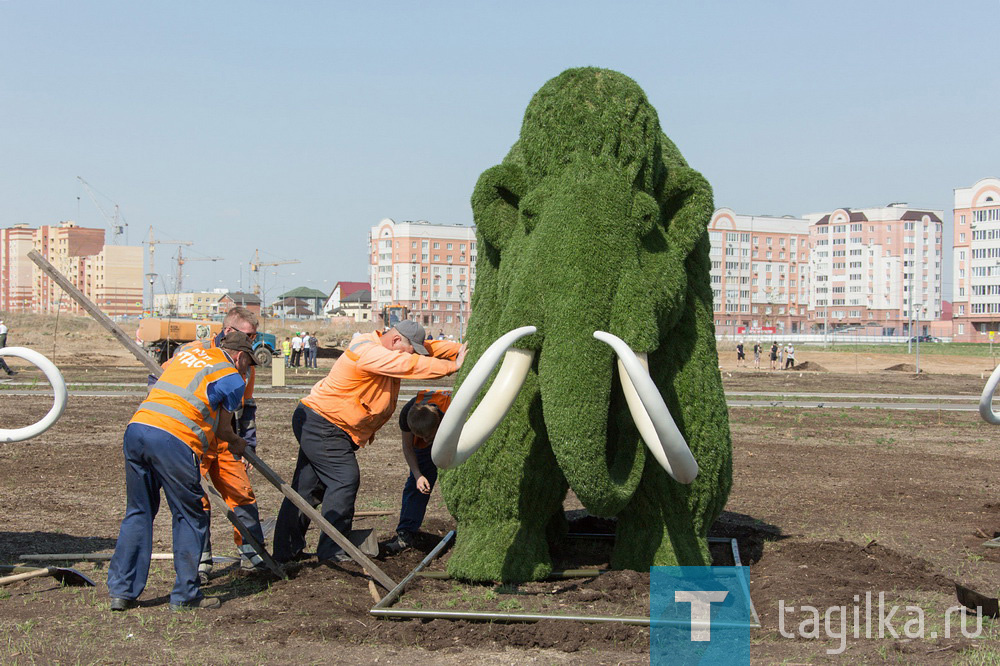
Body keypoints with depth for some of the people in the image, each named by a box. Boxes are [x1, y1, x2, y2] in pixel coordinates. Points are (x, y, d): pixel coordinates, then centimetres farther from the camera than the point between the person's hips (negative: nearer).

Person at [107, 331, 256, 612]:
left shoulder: (189, 353, 26)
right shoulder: (233, 378, 8)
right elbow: (223, 430, 17)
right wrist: (238, 444, 40)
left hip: (136, 427, 7)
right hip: (173, 440, -6)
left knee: (138, 513, 16)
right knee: (190, 517, 7)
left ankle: (122, 590, 15)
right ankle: (185, 595, 11)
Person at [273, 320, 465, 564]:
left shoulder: (384, 349, 7)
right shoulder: (368, 353, -24)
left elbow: (430, 348, 10)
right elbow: (411, 365, -30)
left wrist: (461, 349, -2)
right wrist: (452, 366, -25)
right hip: (323, 425, -11)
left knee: (308, 486, 11)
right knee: (344, 478, -12)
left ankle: (287, 550, 16)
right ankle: (332, 550, -8)